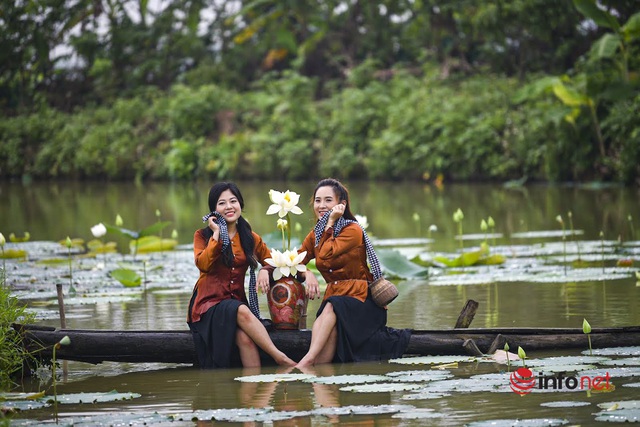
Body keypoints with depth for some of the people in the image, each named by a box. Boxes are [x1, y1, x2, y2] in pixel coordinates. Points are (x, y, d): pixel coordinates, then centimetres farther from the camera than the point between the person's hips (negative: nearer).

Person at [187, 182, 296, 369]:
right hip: (209, 303, -3)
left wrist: (265, 270, -1)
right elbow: (203, 264, -12)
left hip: (237, 302, 3)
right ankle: (280, 357, -39)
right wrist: (216, 234, -7)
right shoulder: (202, 236, 6)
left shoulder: (250, 238, 15)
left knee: (245, 338, -34)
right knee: (241, 311, -37)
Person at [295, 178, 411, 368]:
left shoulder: (353, 230, -7)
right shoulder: (315, 235, 14)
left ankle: (308, 360, -46)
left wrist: (330, 223, -10)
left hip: (361, 297, -5)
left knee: (331, 308, -35)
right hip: (333, 297, 5)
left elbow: (324, 257, -18)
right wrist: (307, 274, -17)